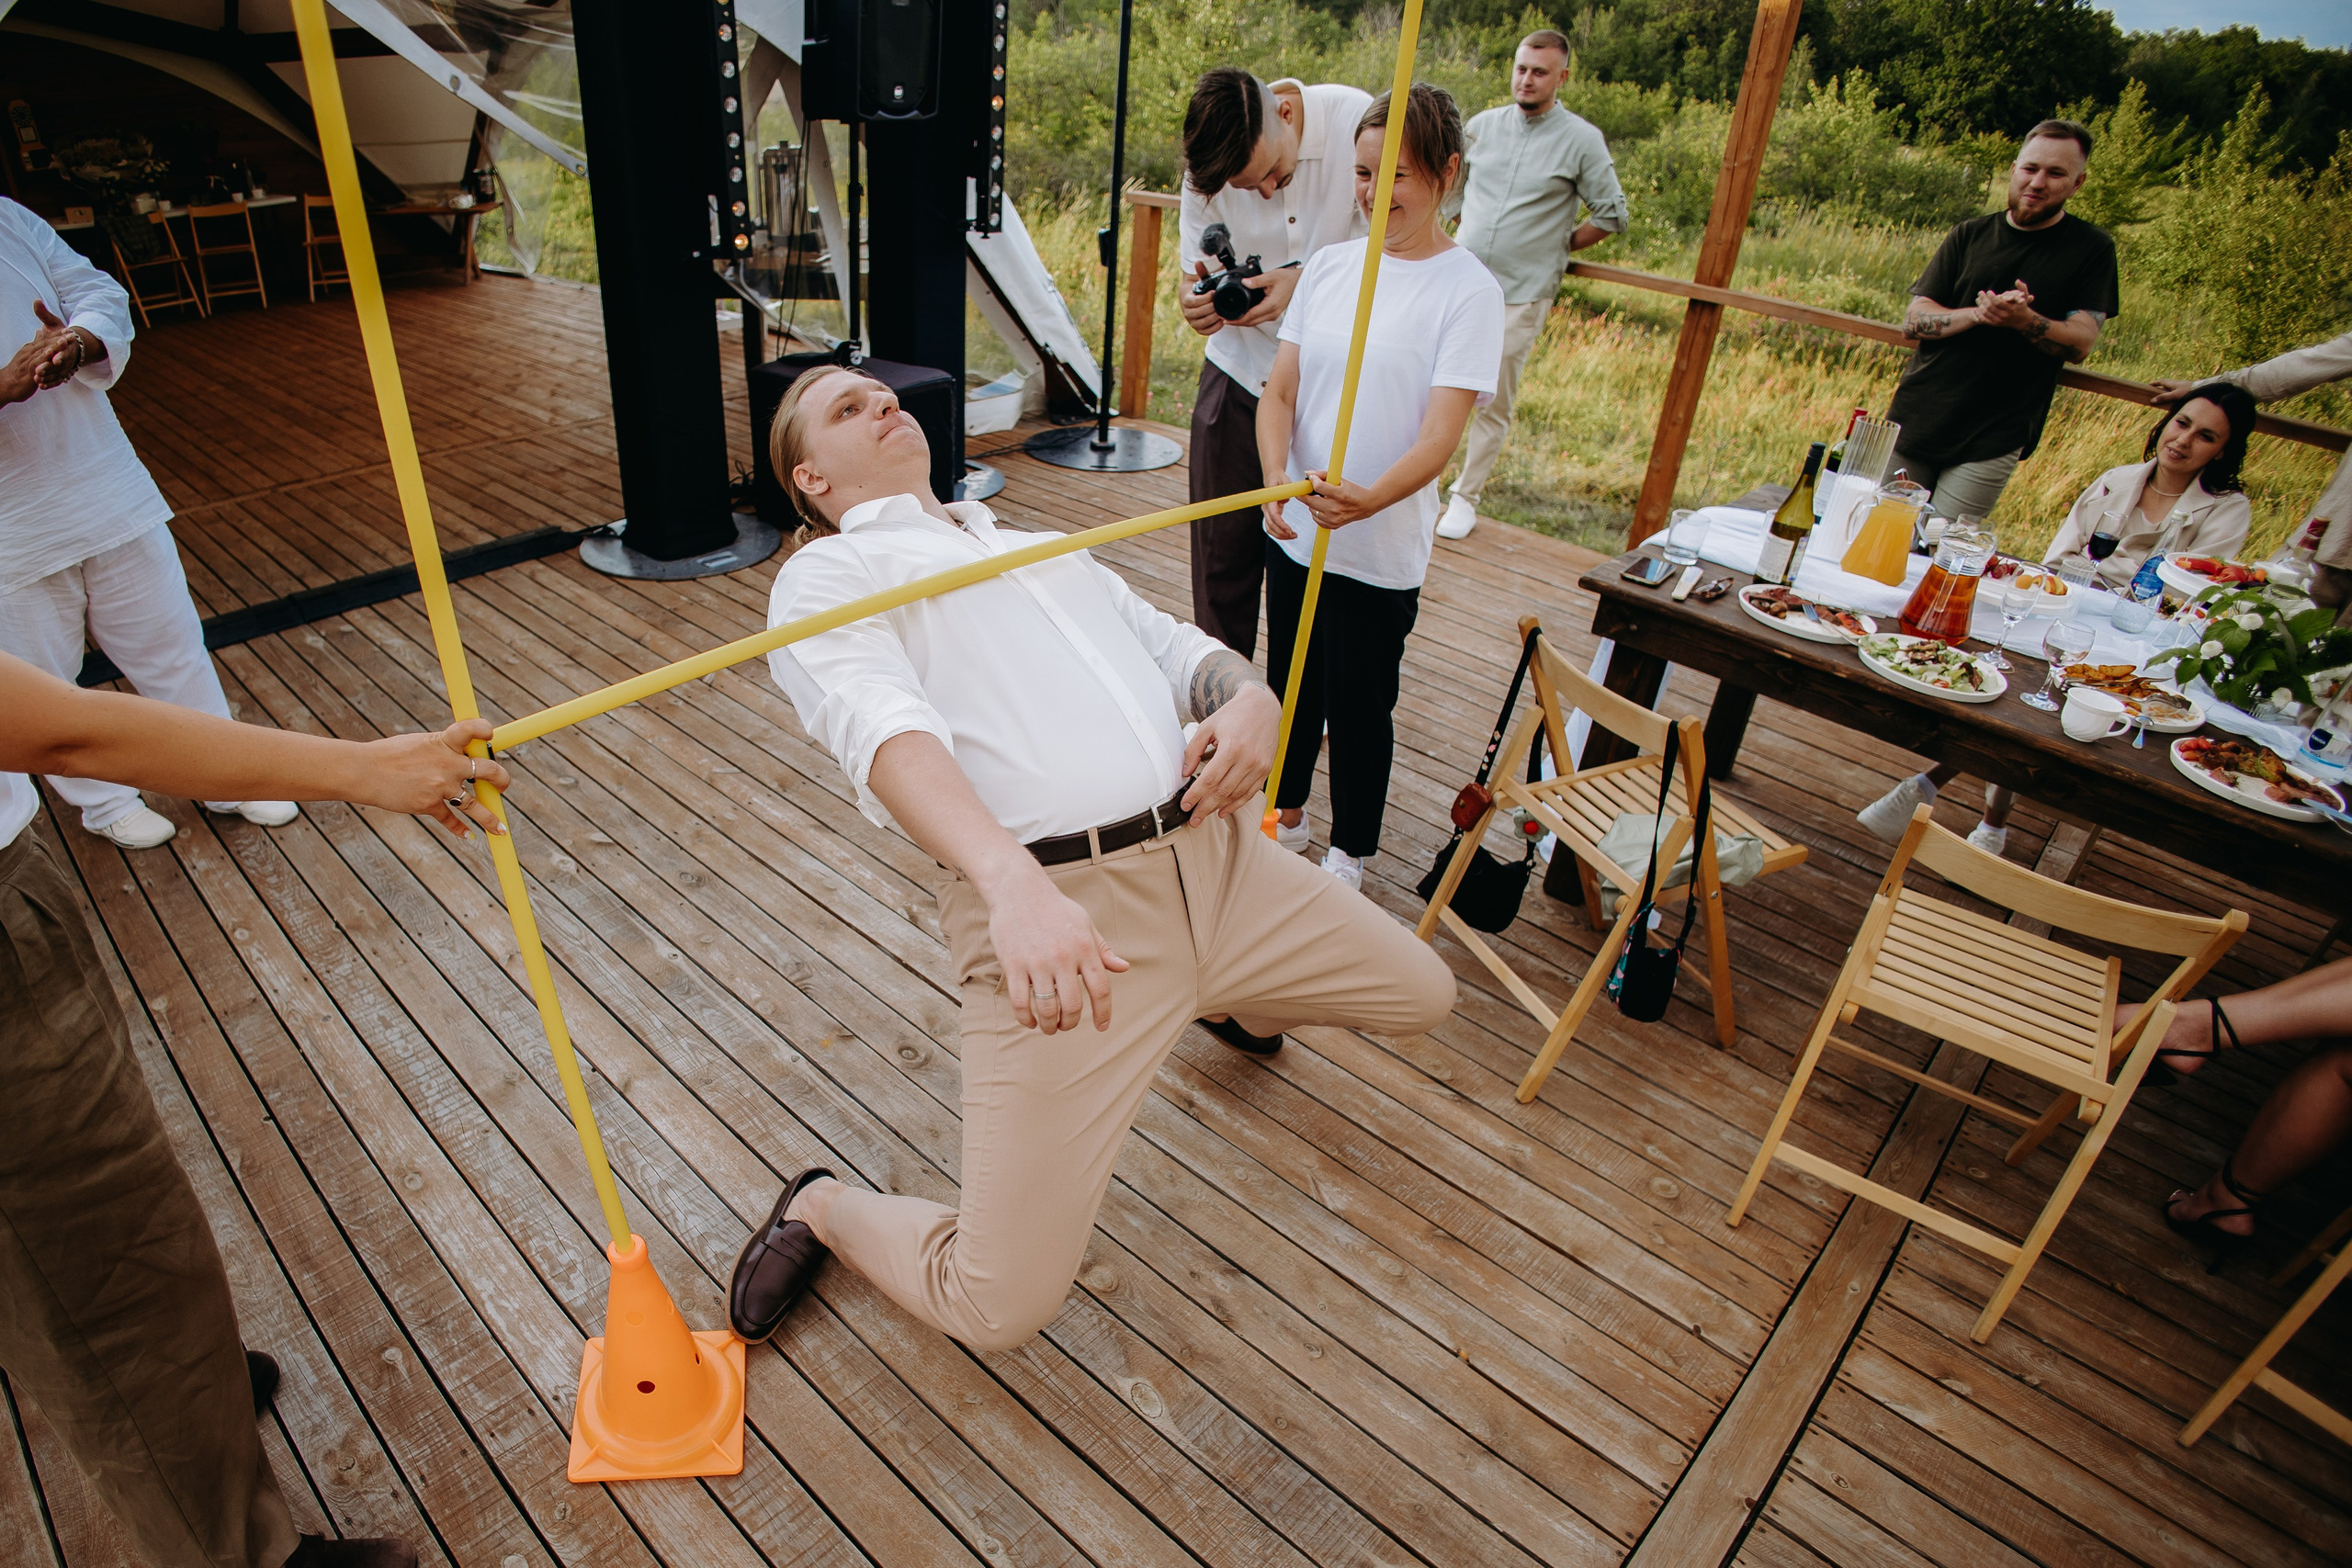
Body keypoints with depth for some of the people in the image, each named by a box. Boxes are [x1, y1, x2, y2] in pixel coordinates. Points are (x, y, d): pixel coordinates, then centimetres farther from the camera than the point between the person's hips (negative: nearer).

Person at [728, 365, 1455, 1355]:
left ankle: (1247, 1003, 49)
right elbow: (879, 727, -14)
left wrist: (1249, 697, -2)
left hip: (1214, 856, 7)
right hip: (1053, 912, -6)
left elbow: (1177, 645, 25)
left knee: (1425, 996, 21)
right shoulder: (826, 576, 5)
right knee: (999, 1309, -9)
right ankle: (822, 1206, 23)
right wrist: (1013, 883, -33)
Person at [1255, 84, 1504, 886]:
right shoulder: (1329, 266, 3)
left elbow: (1440, 435, -19)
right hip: (1292, 529, 5)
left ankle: (1349, 852, 29)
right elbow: (1280, 391, 1)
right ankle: (1285, 815, 42)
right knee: (1291, 683, 19)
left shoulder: (1469, 291, -11)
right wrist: (1277, 478, -19)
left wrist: (1368, 499, -38)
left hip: (1381, 550, -5)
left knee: (1360, 706, 7)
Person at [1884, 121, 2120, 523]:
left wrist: (2023, 320, -24)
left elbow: (2081, 343, -5)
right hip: (1917, 417, 3)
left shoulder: (2091, 249, 4)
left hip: (1994, 436, -2)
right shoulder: (1969, 235, 10)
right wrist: (1979, 313, -16)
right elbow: (1914, 319, 2)